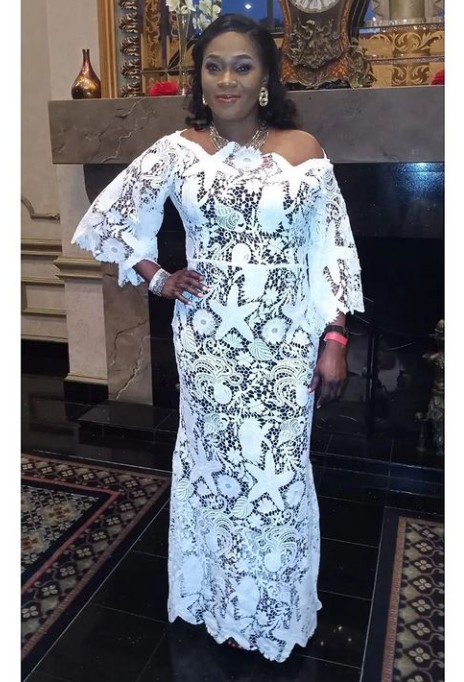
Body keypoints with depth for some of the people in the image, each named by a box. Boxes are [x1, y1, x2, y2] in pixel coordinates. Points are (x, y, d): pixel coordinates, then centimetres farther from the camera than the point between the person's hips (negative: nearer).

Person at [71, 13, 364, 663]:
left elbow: (331, 250, -2)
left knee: (278, 474, 9)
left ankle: (275, 611, 36)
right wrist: (157, 278, 1)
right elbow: (106, 219, 7)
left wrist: (334, 340, -6)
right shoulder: (176, 151, -1)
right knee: (215, 466, 13)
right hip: (208, 341, 1)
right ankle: (225, 605, 37)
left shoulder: (301, 149, -2)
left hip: (284, 342, 0)